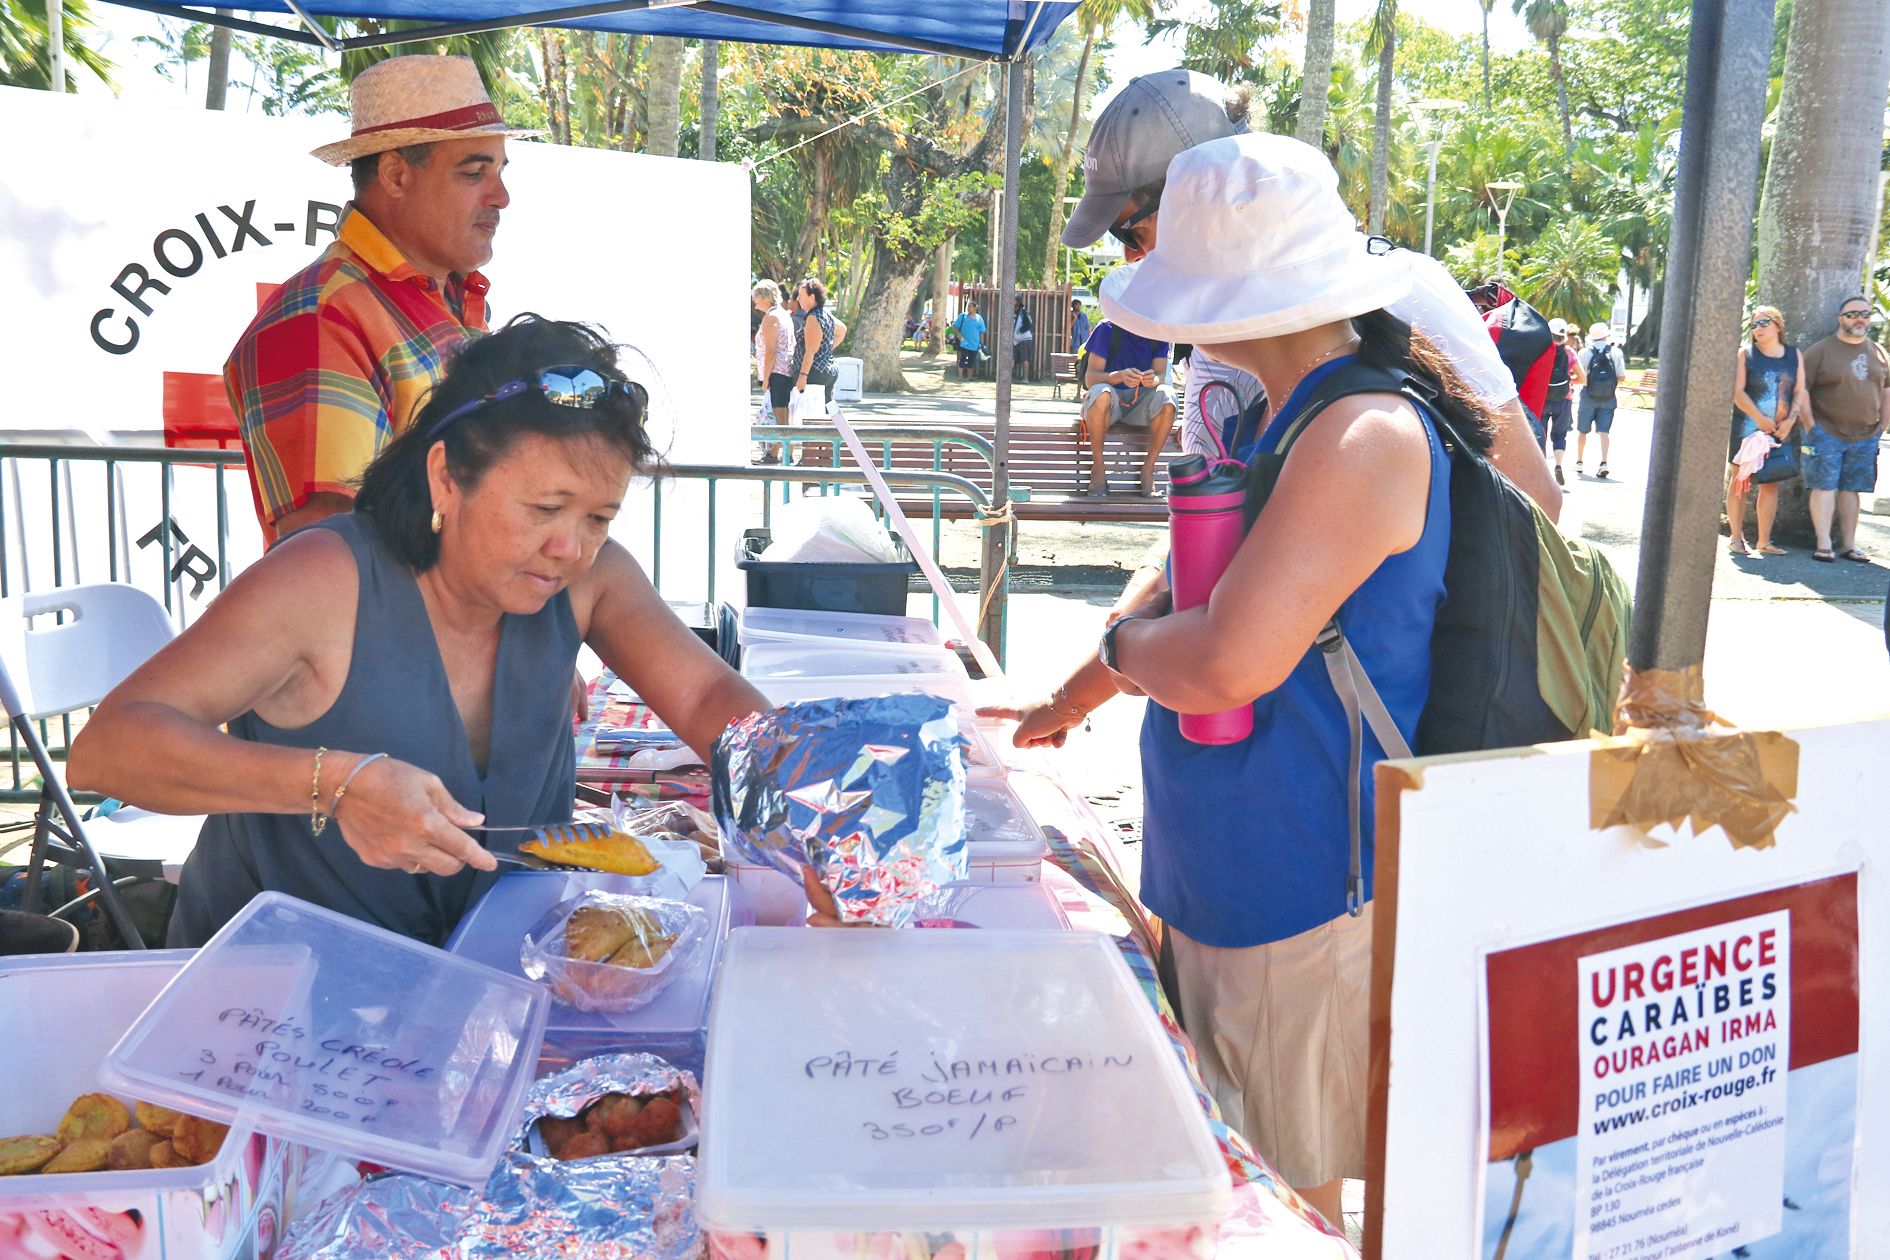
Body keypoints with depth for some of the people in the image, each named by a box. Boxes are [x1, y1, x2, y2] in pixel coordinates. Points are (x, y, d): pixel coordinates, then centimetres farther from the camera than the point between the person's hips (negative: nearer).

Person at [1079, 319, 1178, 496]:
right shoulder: (1107, 329, -9)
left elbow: (1161, 375, -9)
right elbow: (1090, 378, -16)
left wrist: (1154, 380, -34)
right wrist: (1119, 376, -37)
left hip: (1140, 400, 2)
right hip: (1110, 402, -2)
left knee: (1166, 397, -30)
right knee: (1101, 393, -37)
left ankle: (1148, 469, -16)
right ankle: (1098, 468, -22)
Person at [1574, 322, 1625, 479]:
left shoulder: (1585, 353, -5)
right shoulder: (1616, 352, -2)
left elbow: (1581, 377, -6)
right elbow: (1622, 377, -2)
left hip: (1588, 395, -1)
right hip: (1608, 397, 1)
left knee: (1582, 431, 13)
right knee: (1603, 431, 0)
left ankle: (1578, 463, 22)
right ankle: (1603, 462, -16)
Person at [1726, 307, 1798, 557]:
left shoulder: (1794, 355, 9)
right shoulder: (1745, 353, -1)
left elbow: (1799, 391, 7)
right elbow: (1737, 391, -9)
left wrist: (1790, 419, -8)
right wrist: (1760, 419, -17)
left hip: (1779, 431, 3)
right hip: (1746, 428, -3)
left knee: (1771, 483, 4)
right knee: (1739, 480, -2)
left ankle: (1764, 540, 10)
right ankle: (1737, 537, 5)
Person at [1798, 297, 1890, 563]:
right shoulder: (1821, 351, -3)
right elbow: (1801, 390, -6)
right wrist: (1811, 427, -11)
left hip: (1865, 438, 4)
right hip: (1826, 434, -4)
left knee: (1851, 489, 8)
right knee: (1824, 487, -7)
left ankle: (1848, 544, 12)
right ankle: (1824, 544, -5)